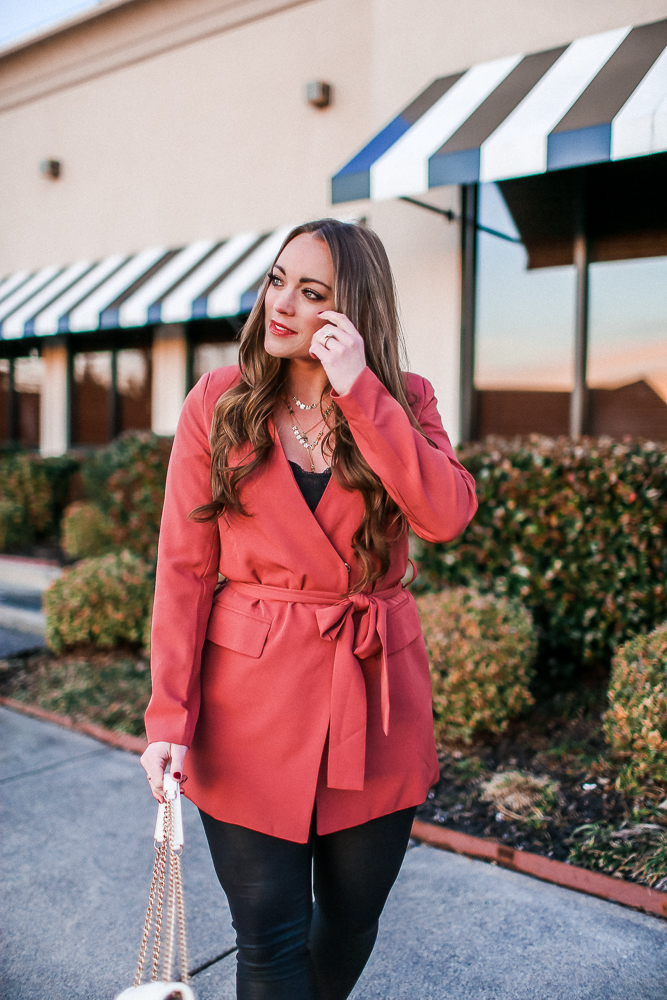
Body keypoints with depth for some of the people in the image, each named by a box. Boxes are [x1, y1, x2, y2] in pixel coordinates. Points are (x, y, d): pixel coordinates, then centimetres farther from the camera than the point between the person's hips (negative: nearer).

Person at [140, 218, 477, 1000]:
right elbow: (184, 567, -4)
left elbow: (445, 516, -18)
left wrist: (359, 391, -22)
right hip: (251, 700, -2)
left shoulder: (403, 401, 1)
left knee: (353, 920, 18)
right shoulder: (218, 404, -3)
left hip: (377, 698, 2)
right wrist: (169, 717, -9)